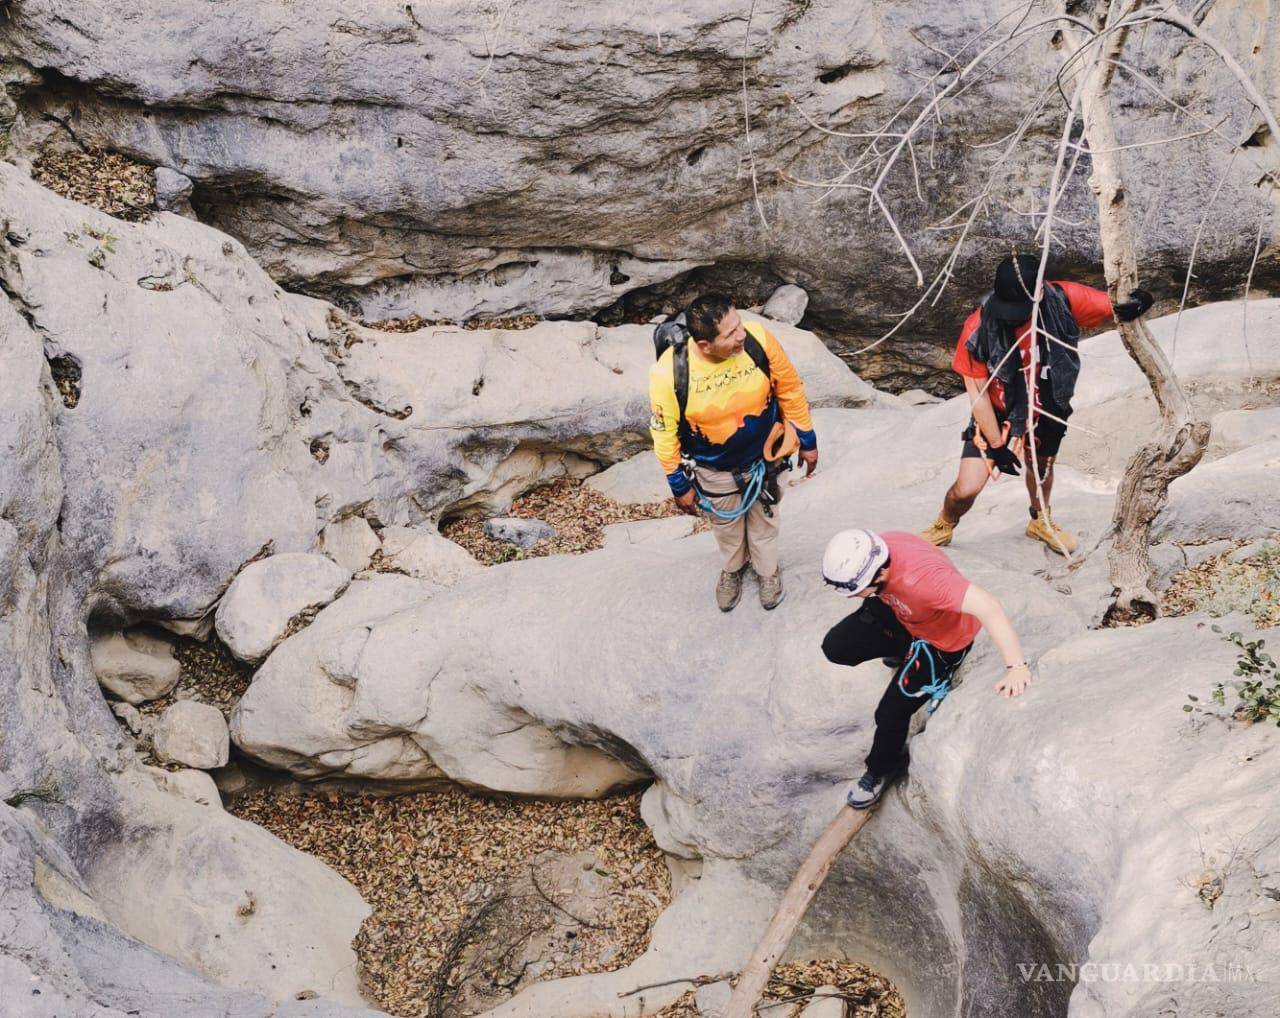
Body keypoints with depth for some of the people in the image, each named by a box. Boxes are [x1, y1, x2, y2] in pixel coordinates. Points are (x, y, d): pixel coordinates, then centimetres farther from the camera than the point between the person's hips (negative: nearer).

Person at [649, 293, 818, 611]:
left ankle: (767, 569, 57)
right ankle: (733, 568, 60)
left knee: (763, 518, 27)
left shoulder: (759, 340, -31)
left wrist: (807, 440, 0)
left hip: (763, 456, 1)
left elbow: (790, 390, -12)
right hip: (714, 470, -1)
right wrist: (680, 486, -6)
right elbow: (665, 433, -17)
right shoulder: (668, 373, -35)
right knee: (726, 524, 28)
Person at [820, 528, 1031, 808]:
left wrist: (1016, 667, -56)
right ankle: (904, 650, 23)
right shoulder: (873, 550, -26)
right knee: (836, 647, -4)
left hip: (943, 641, -6)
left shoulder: (921, 578, -47)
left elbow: (987, 607, -52)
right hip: (900, 615, 6)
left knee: (891, 713, -3)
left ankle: (883, 770, 30)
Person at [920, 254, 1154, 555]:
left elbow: (1115, 307, -14)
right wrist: (997, 445, -16)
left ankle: (1041, 520, 58)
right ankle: (943, 526, 26)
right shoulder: (979, 327, -31)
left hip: (1047, 407, 3)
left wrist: (1136, 303, -39)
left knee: (1041, 464, 26)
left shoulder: (1062, 300, -27)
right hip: (997, 414, -2)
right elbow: (978, 392, -21)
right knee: (967, 488, -8)